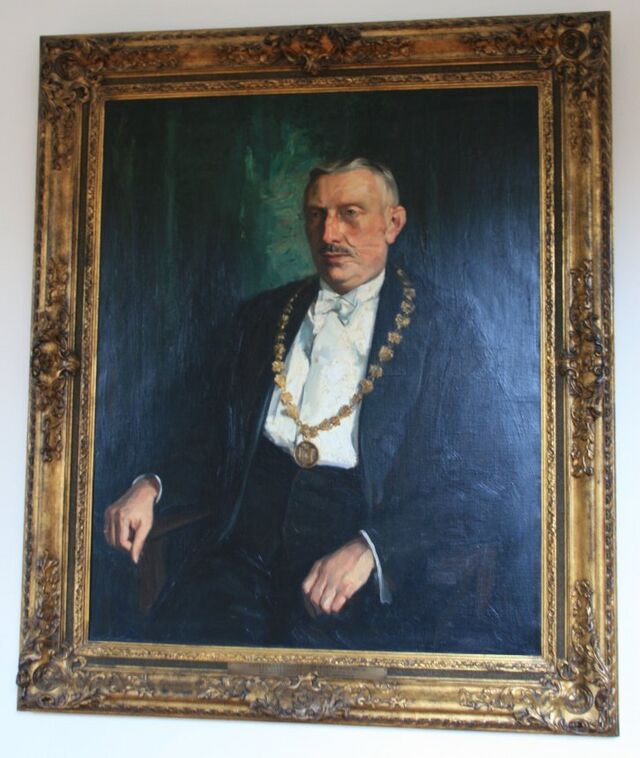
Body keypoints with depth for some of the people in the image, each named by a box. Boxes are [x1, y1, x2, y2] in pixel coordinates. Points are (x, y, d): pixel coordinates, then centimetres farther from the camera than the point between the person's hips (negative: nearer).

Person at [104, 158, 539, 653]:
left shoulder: (445, 330, 2)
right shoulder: (263, 317, 16)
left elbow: (482, 487, -5)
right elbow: (219, 449, 19)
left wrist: (370, 548, -18)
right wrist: (153, 486, -2)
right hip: (255, 546, 4)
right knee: (180, 632, -20)